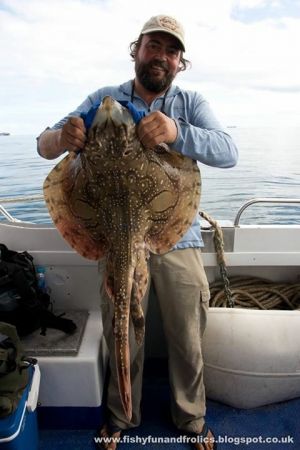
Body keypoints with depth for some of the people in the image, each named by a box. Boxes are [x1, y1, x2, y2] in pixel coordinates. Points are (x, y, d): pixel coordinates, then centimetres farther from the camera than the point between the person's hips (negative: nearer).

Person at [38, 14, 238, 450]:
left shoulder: (191, 103, 3)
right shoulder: (104, 100, 4)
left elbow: (228, 152, -13)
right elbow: (45, 143, -1)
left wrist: (176, 132, -33)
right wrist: (61, 138, -26)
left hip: (178, 238, 1)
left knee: (187, 338, 13)